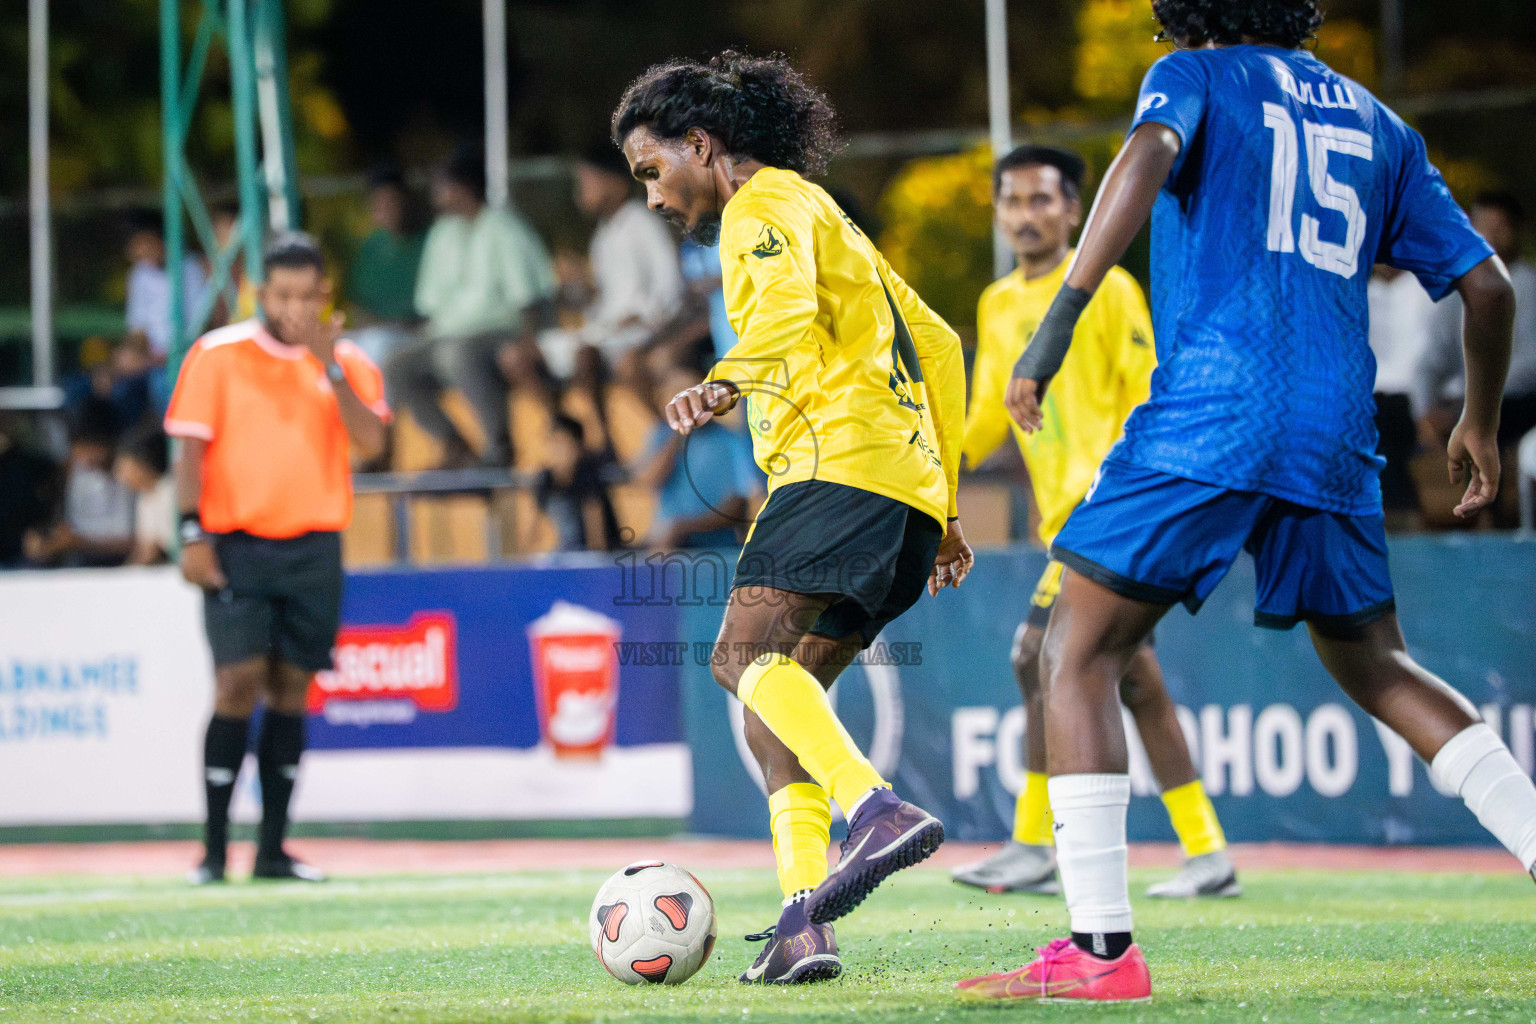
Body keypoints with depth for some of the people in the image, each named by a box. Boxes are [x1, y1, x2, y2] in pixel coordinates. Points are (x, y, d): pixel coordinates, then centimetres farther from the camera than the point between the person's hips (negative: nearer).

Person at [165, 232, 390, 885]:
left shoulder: (347, 362, 8)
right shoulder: (218, 355, 1)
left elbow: (370, 443, -7)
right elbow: (191, 447, -1)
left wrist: (329, 367, -14)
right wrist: (193, 534, -10)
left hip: (315, 547, 3)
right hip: (236, 544, -3)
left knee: (291, 688, 3)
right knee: (239, 683, -12)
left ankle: (273, 849, 8)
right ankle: (213, 849, -7)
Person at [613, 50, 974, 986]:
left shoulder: (765, 205, 3)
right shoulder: (825, 220, 33)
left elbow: (789, 312, -20)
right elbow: (939, 346, 35)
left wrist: (726, 386, -35)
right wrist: (943, 509, 33)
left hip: (845, 460, -10)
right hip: (910, 487, 10)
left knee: (746, 652, -21)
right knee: (780, 691, 4)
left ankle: (879, 809, -40)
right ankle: (806, 922, -8)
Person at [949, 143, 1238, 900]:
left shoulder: (1106, 291, -4)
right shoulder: (998, 306, 17)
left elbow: (1149, 400, -7)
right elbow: (993, 412, 22)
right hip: (1066, 518, 8)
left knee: (1042, 653, -17)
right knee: (1133, 680, 6)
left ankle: (1033, 845, -13)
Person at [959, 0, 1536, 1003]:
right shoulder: (1376, 123, 23)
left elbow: (1148, 155, -15)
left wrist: (1059, 318, -22)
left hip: (1210, 414, -5)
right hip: (1339, 439, 5)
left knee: (1078, 653, 1)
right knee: (1376, 666, 23)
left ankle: (1101, 948, -10)